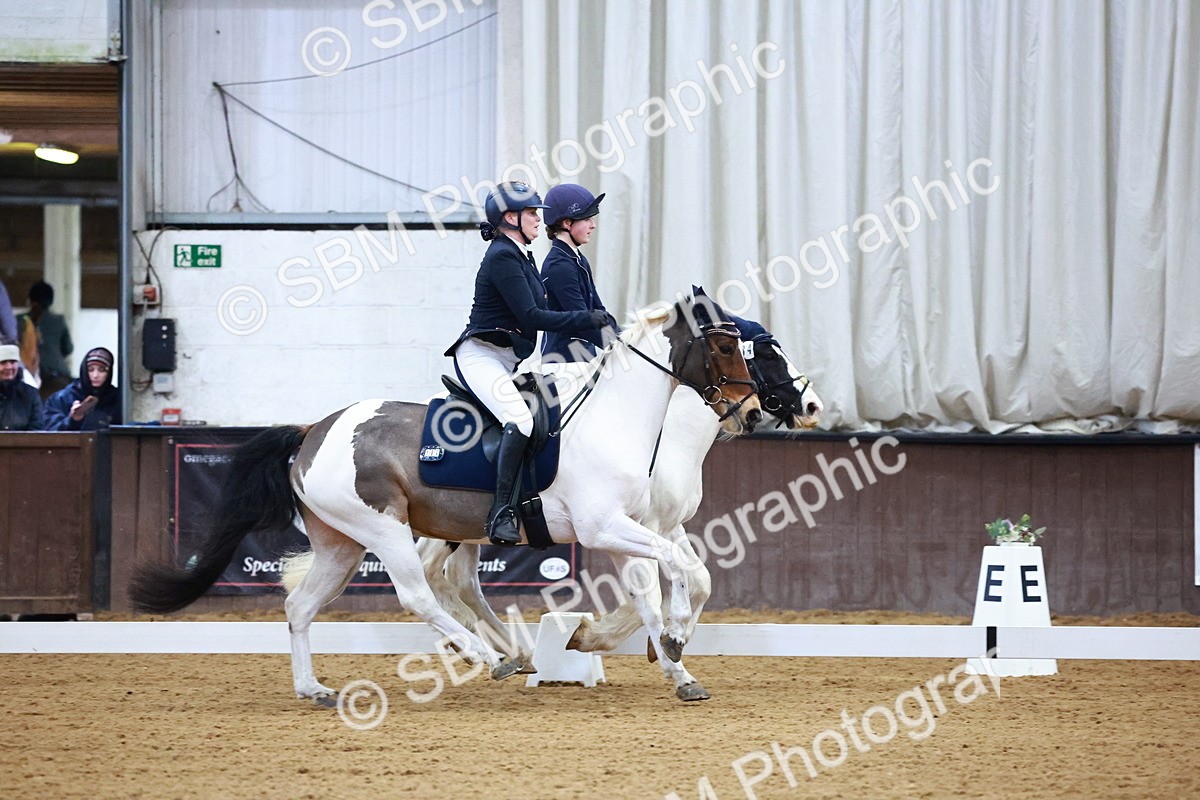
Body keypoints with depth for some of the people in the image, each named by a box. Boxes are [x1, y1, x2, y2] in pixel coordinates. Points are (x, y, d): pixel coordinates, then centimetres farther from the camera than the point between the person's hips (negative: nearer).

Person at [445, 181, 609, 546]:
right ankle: (501, 513, -32)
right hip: (482, 355, -11)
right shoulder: (502, 257, -13)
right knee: (520, 420, -31)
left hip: (511, 360, 11)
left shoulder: (521, 257, 18)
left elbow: (533, 315, 18)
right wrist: (588, 319, -16)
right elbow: (531, 317, -18)